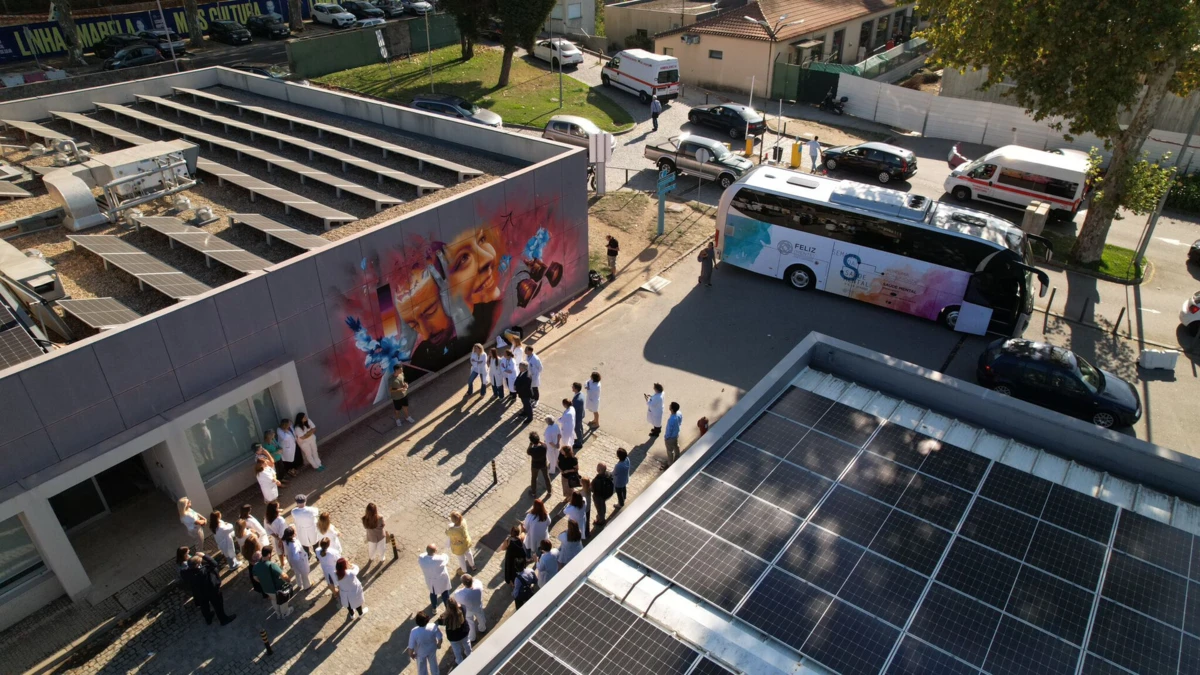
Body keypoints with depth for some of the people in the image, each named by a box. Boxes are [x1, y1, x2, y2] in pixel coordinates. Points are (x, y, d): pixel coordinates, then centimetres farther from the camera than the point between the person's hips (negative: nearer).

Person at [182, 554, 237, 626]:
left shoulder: (186, 573, -27)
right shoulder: (204, 570, -42)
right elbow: (214, 563, -27)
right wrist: (204, 555, -26)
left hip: (199, 594, 5)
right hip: (211, 591, -5)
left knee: (204, 607, 31)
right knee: (218, 605, 20)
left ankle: (208, 619, 57)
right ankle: (224, 619, 42)